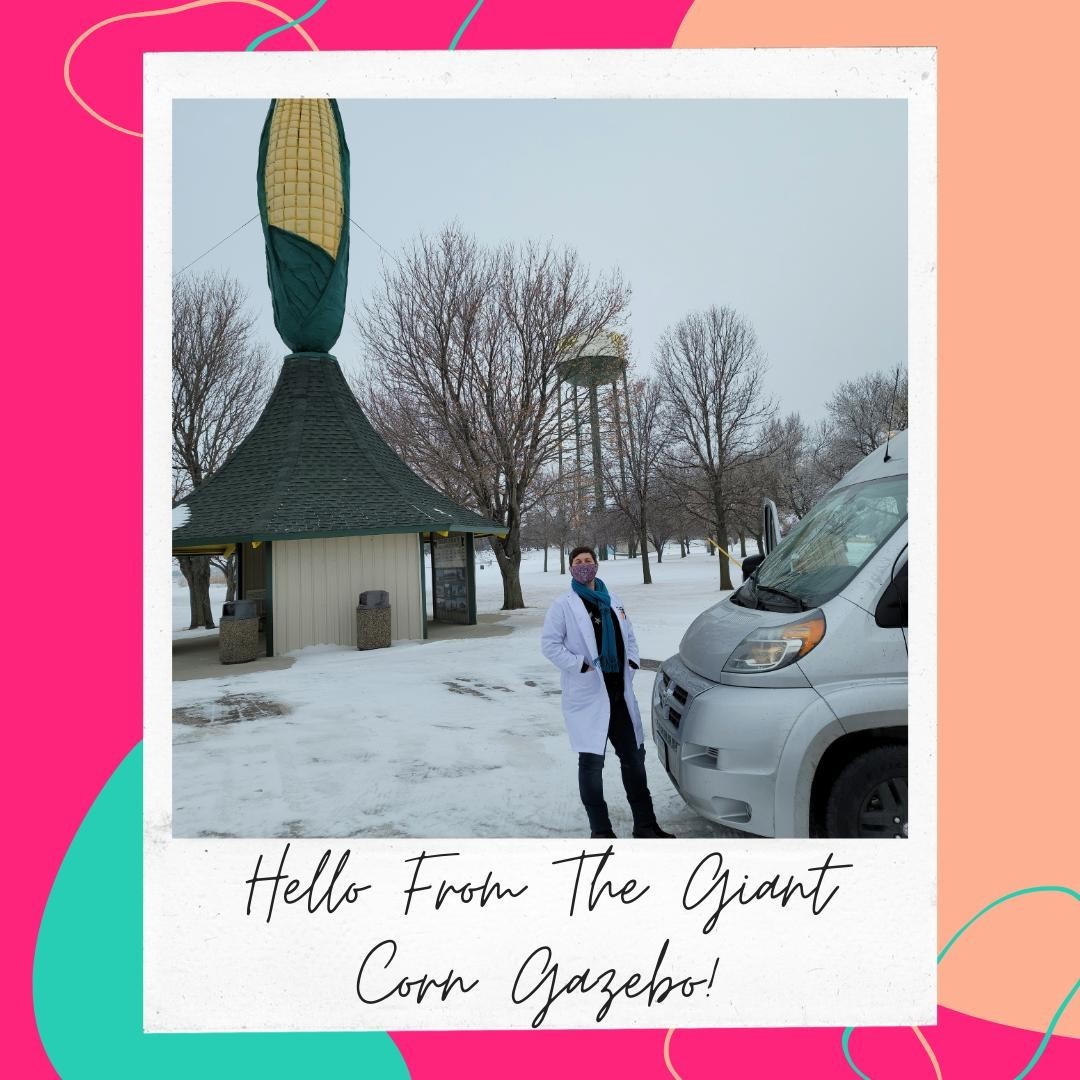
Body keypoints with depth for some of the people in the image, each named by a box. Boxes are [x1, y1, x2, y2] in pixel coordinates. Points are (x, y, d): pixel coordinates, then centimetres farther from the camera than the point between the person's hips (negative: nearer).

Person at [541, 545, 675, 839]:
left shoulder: (612, 601, 14)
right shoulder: (563, 605, -5)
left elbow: (629, 636, 21)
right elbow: (549, 643, -10)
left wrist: (632, 661, 4)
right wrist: (581, 665, -16)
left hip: (619, 692, 6)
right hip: (587, 695, -6)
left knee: (634, 757, 13)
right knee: (591, 762, -2)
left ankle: (645, 825, 27)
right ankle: (600, 831, 13)